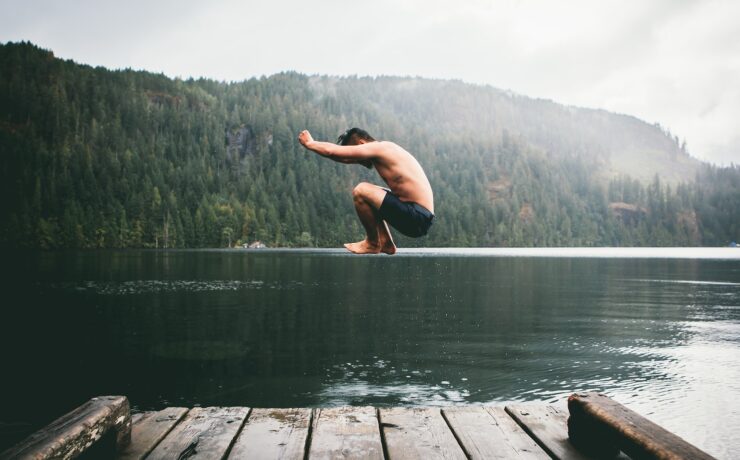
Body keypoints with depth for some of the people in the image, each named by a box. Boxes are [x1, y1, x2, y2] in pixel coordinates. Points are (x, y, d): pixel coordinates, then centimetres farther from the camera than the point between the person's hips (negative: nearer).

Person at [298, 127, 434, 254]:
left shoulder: (378, 148, -12)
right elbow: (345, 158, 24)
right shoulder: (382, 151, 16)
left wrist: (309, 143, 6)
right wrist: (313, 144, 19)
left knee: (361, 191, -16)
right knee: (369, 193, 25)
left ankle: (373, 244, 2)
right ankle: (386, 243, 18)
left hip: (417, 219, -10)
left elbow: (331, 151, -12)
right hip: (418, 217, 10)